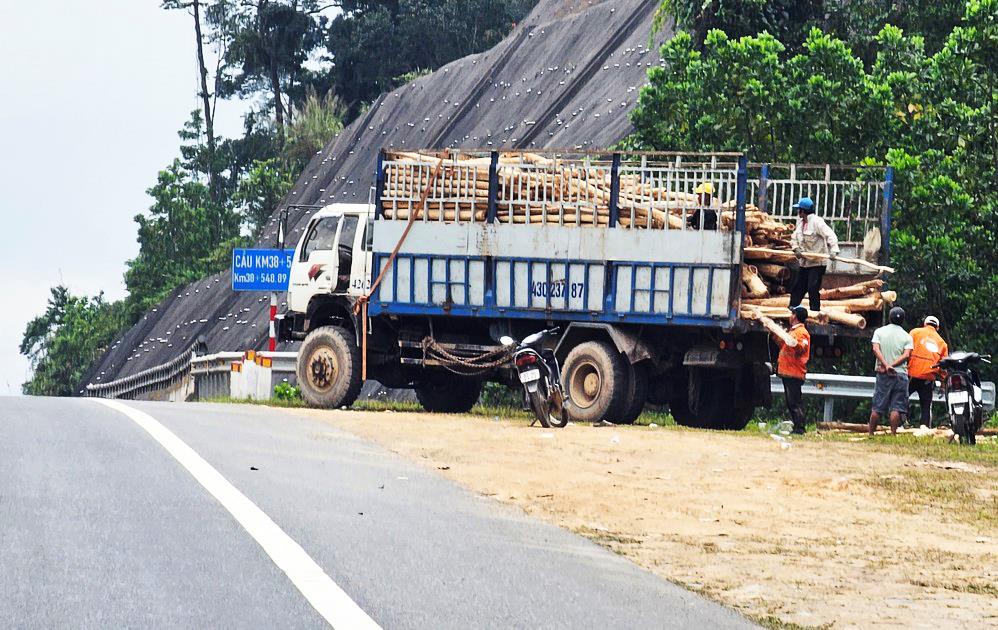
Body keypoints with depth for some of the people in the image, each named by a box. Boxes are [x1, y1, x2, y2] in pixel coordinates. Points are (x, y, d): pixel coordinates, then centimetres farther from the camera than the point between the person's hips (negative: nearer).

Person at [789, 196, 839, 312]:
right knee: (797, 288, 14)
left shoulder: (816, 221, -17)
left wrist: (834, 251, -39)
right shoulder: (800, 222, 9)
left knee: (813, 289, -12)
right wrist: (796, 249, -4)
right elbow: (794, 237, 16)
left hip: (817, 263, -9)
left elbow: (830, 236, -25)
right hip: (803, 262, 9)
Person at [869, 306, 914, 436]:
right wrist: (892, 366, -11)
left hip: (883, 375, 0)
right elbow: (906, 355, -8)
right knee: (896, 408, 0)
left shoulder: (879, 332, 5)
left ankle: (870, 434, 8)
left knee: (877, 407, 4)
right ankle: (893, 434, -5)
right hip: (901, 374, 0)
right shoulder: (907, 336, 5)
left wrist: (886, 365, -15)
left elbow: (876, 349, -9)